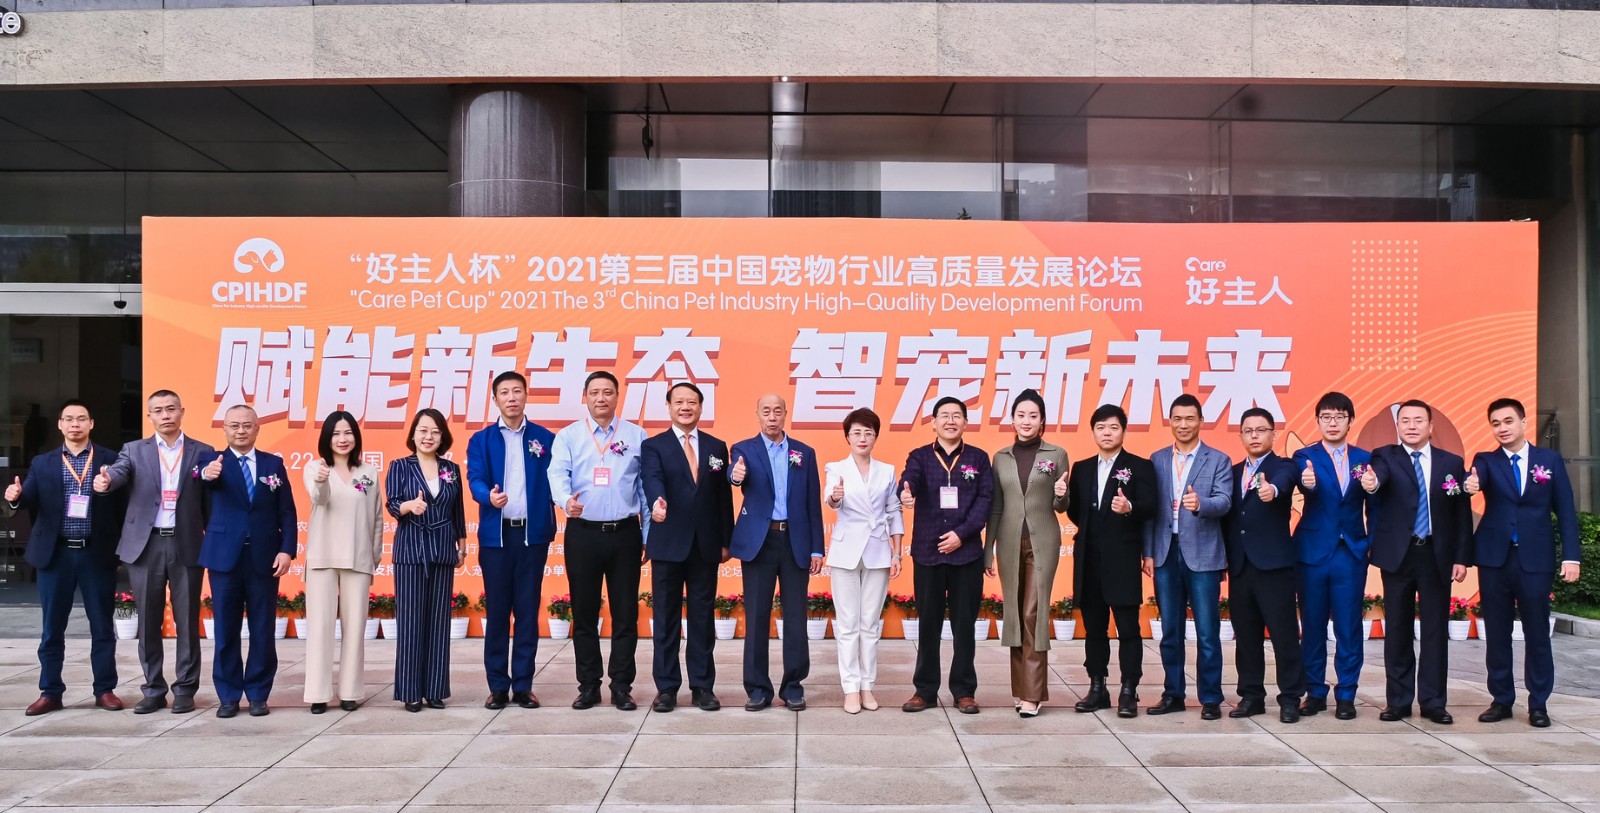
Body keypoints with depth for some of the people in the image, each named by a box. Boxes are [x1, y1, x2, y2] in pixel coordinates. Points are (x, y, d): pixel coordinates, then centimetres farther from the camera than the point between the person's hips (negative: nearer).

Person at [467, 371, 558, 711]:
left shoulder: (545, 438, 8)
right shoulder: (481, 439, 7)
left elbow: (553, 481, 3)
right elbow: (475, 479, -5)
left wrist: (551, 524, -11)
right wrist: (489, 496, -27)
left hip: (533, 533, 0)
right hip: (495, 534, 0)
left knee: (528, 610, 3)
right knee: (496, 610, 4)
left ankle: (523, 685, 11)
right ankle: (498, 686, 12)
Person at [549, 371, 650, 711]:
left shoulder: (636, 436, 6)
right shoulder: (568, 436, 4)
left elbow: (646, 487, 6)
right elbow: (558, 475, -11)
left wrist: (649, 535, 3)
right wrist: (566, 500, -33)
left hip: (625, 533, 0)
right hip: (583, 533, 0)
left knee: (626, 613, 4)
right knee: (584, 613, 7)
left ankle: (622, 686, 13)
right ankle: (588, 685, 17)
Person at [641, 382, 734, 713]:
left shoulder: (716, 447, 10)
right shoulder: (653, 446, 1)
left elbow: (724, 497, 10)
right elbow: (653, 479, -19)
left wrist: (726, 540, 6)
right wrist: (657, 501, -41)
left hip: (706, 545, 2)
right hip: (668, 544, -2)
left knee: (703, 617, 7)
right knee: (666, 617, 5)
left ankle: (702, 686, 15)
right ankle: (666, 687, 13)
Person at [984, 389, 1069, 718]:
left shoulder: (1056, 455, 1)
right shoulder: (1001, 457, 8)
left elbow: (1061, 507, 5)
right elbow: (995, 508, 10)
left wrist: (1060, 495, -18)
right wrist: (988, 550, 7)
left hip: (1042, 542, -3)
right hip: (1010, 542, 3)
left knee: (1035, 613, -6)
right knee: (1014, 612, 6)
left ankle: (1033, 693, -3)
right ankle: (1019, 687, 15)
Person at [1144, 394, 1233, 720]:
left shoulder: (1218, 460, 2)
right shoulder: (1157, 460, 11)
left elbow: (1224, 501, -11)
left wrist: (1200, 503, -33)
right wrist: (1148, 552, 3)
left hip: (1202, 554, -3)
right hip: (1166, 554, 3)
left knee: (1207, 632, 0)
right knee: (1170, 631, 9)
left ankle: (1210, 698, 9)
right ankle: (1173, 694, 19)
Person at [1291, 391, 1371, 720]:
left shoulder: (1365, 458, 7)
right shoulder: (1305, 457, 1)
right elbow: (1304, 484, -21)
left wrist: (1374, 543, -6)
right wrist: (1308, 483, -44)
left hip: (1351, 554, 1)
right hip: (1313, 553, -1)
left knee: (1349, 627, 3)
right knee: (1312, 626, 5)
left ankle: (1346, 695, 13)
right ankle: (1315, 692, 16)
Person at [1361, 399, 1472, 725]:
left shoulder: (1451, 462, 6)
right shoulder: (1385, 456, 1)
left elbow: (1462, 514, 6)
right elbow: (1379, 474, -23)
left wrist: (1462, 558, 0)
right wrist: (1371, 482, -47)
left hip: (1436, 555, 1)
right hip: (1398, 554, -1)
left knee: (1435, 629, 3)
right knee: (1397, 629, 5)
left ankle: (1433, 702, 11)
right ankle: (1398, 701, 13)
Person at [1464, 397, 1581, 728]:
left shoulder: (1550, 460, 6)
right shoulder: (1486, 461, 5)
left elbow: (1565, 511, 4)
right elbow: (1476, 478, -18)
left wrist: (1571, 556, -4)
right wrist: (1470, 484, -42)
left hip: (1536, 560, -1)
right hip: (1494, 558, 1)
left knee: (1537, 633, 3)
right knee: (1497, 633, 7)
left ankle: (1538, 703, 14)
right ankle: (1501, 700, 17)